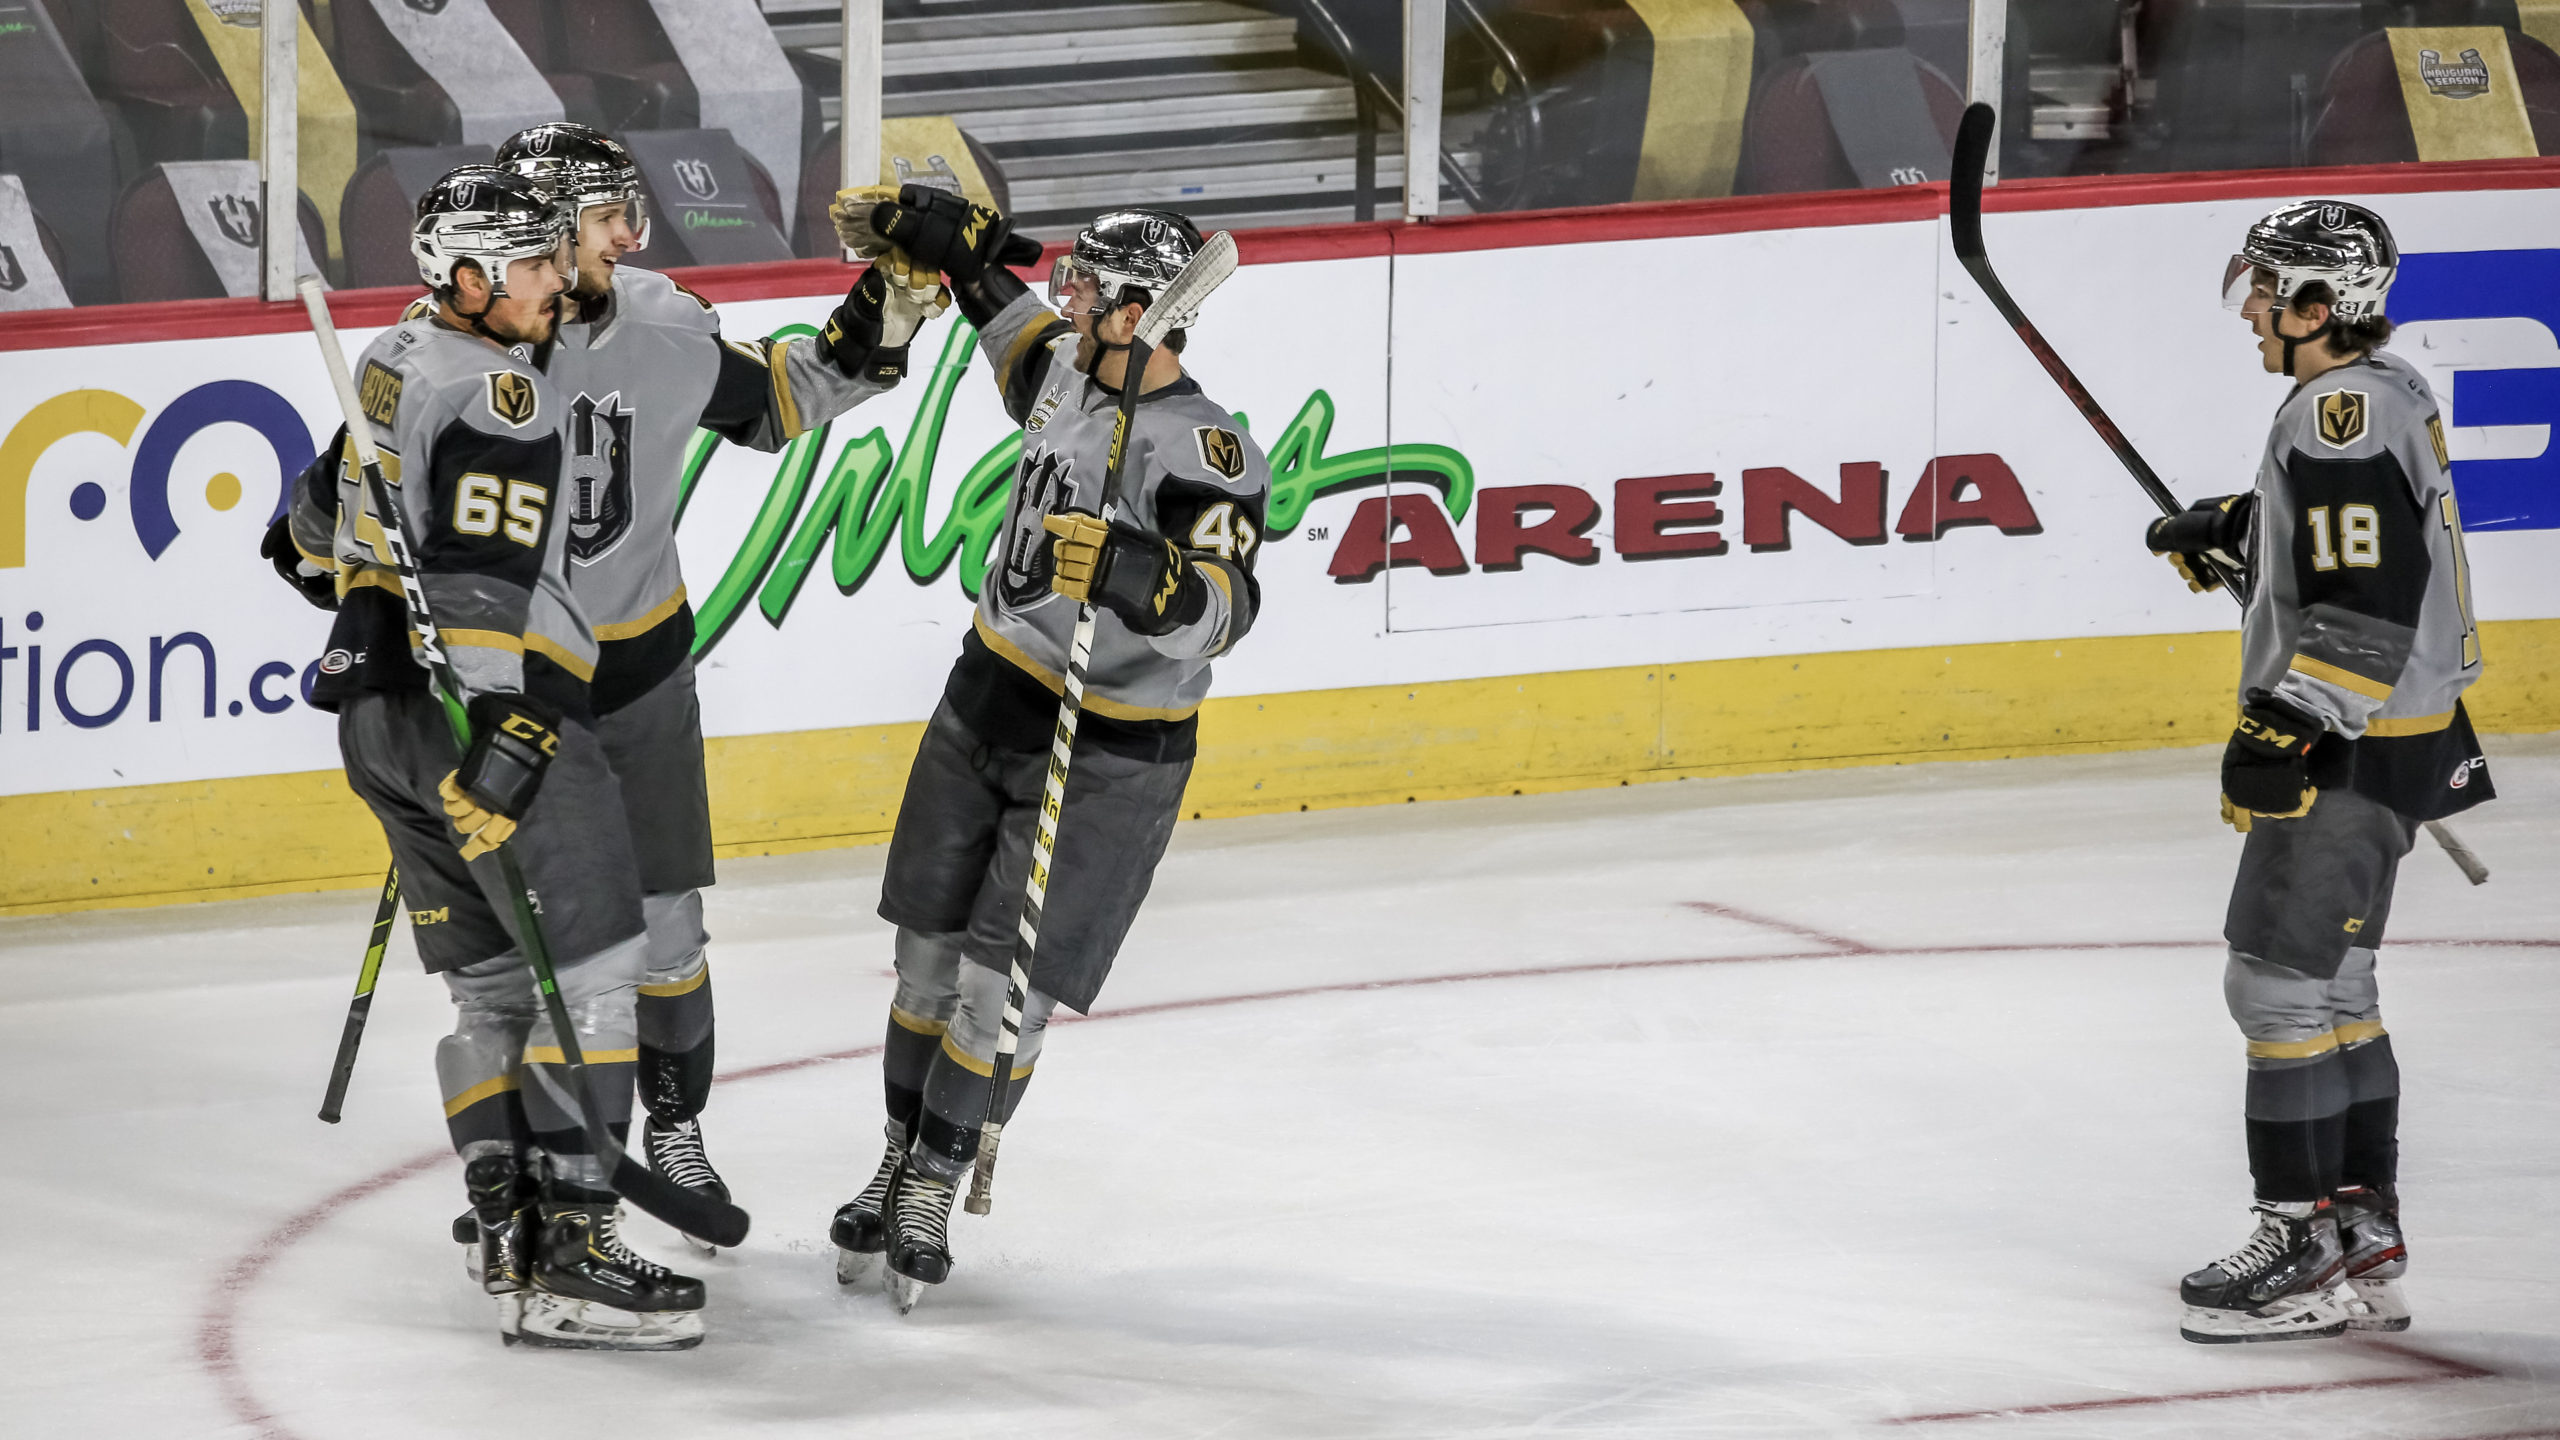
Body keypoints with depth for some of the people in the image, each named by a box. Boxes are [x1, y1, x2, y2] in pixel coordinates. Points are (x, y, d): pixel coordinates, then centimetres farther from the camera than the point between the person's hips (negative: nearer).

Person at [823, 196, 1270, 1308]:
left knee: (1006, 987, -5)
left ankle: (934, 1191, 12)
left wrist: (1139, 575, -54)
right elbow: (1012, 315, 26)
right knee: (929, 955, 11)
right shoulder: (1068, 369, 1)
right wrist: (942, 237, 21)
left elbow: (1221, 604, -37)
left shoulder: (1202, 454, -23)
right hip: (988, 701, 7)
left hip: (1107, 755, -7)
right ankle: (899, 1165, 27)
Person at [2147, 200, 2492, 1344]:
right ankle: (2365, 1246, 21)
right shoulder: (2383, 391, 12)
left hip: (2355, 747, -11)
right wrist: (2228, 531, 23)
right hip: (2383, 734, 11)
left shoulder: (2345, 416, -20)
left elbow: (2366, 604, -27)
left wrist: (2284, 732, -28)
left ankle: (2306, 1255, -5)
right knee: (2329, 988, 16)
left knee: (2280, 983, -8)